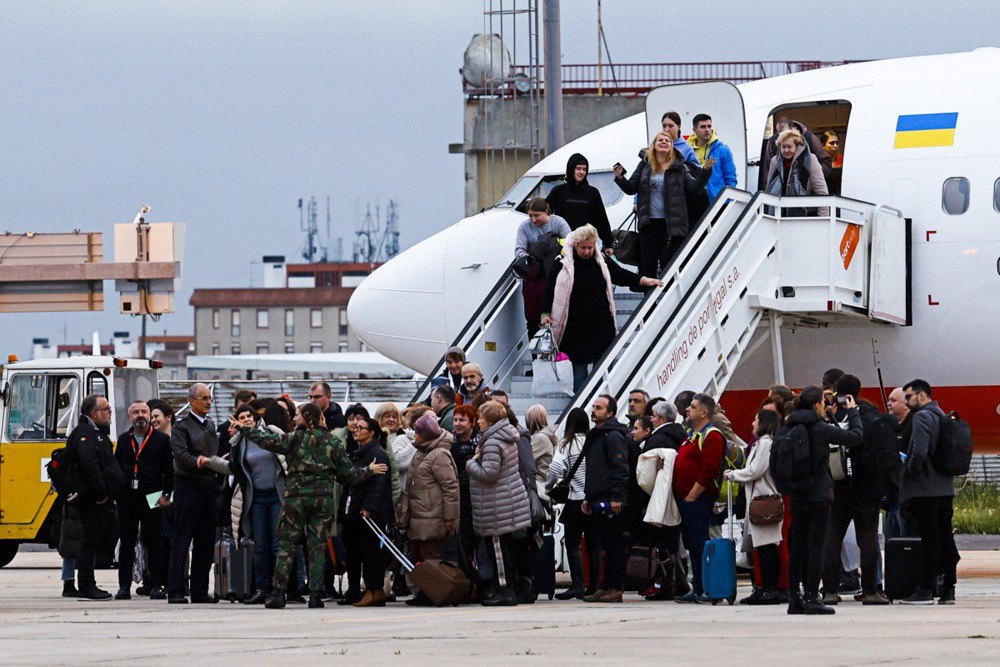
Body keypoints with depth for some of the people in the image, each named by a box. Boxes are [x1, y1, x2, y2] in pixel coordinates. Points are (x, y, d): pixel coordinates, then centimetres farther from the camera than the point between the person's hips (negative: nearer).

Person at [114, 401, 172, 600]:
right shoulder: (123, 440, 12)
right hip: (127, 499, 2)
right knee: (127, 544, 4)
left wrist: (166, 494, -6)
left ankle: (156, 586, 5)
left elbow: (169, 470, 1)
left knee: (154, 544, 1)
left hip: (152, 500, -2)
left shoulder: (161, 440, 2)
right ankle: (124, 586, 7)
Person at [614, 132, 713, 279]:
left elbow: (694, 189, -2)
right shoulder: (645, 166, 9)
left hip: (671, 222, -3)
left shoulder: (679, 167, 2)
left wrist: (706, 171, -14)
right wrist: (620, 178, -8)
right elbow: (631, 188, 10)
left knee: (668, 262, -4)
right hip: (649, 222, 3)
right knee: (647, 263, 7)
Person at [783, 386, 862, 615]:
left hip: (796, 496, 6)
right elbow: (855, 436, -10)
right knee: (816, 547, -3)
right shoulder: (820, 429, -13)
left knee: (798, 547, 11)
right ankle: (812, 599, -5)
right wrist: (852, 412, 6)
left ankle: (794, 598, 13)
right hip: (818, 493, -6)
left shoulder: (789, 429, 3)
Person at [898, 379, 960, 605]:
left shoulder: (922, 417, -12)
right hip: (945, 489, 8)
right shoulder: (943, 416, 15)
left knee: (930, 541, -7)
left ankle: (926, 590, -5)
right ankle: (948, 590, 9)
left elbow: (919, 452, -23)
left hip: (925, 491, -8)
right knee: (946, 539, 8)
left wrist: (909, 471, -7)